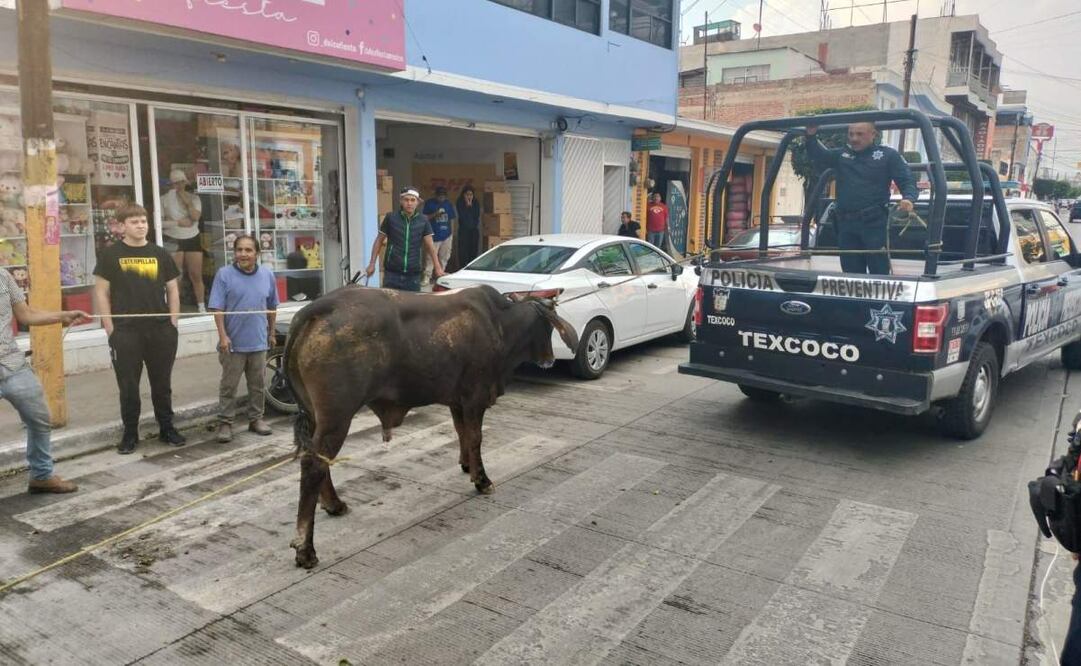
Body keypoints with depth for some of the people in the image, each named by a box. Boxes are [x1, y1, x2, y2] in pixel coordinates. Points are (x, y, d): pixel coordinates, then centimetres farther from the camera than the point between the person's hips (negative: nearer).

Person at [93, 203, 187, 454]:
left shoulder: (159, 254, 9)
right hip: (125, 332, -2)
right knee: (128, 386, 5)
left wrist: (172, 323, 4)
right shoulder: (110, 254, 2)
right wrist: (110, 329, -6)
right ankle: (130, 433, 17)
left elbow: (172, 290, 12)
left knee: (162, 383, 11)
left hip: (161, 330, 2)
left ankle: (167, 428, 23)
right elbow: (101, 292, 1)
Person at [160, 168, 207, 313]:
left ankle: (202, 307, 10)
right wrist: (178, 222, -14)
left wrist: (188, 202, -14)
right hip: (173, 240, -2)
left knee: (196, 275, 3)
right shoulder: (164, 199, 0)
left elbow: (196, 216, -9)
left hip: (192, 239, 2)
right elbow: (158, 222, -7)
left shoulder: (194, 198, 7)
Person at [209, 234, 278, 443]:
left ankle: (256, 418, 26)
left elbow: (272, 307, 14)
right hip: (233, 342, -3)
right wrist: (222, 335, -15)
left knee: (258, 385, 13)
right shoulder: (224, 274, -7)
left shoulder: (267, 275, 4)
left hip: (259, 342, 4)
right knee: (228, 386, 4)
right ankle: (224, 423, 13)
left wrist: (271, 332, 17)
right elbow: (217, 308, -9)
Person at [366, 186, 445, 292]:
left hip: (413, 275, 1)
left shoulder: (423, 221, 3)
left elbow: (430, 245, 4)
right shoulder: (391, 218, -1)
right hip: (392, 273, -1)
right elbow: (379, 241, 8)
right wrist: (372, 263, 4)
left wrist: (437, 267, -3)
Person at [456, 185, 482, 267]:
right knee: (463, 251, -9)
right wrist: (467, 206, -17)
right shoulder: (460, 203, -4)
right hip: (463, 230, -2)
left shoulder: (476, 203, 2)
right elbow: (462, 216, -13)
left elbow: (477, 215, -5)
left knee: (474, 251, -1)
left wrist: (471, 206, -13)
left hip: (474, 230, 2)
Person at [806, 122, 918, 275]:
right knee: (851, 273, 10)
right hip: (845, 224, 4)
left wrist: (908, 199, -21)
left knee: (879, 273, -5)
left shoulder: (888, 155, 4)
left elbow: (908, 181, 0)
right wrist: (811, 137, -9)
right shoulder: (841, 155, 16)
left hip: (875, 223, -4)